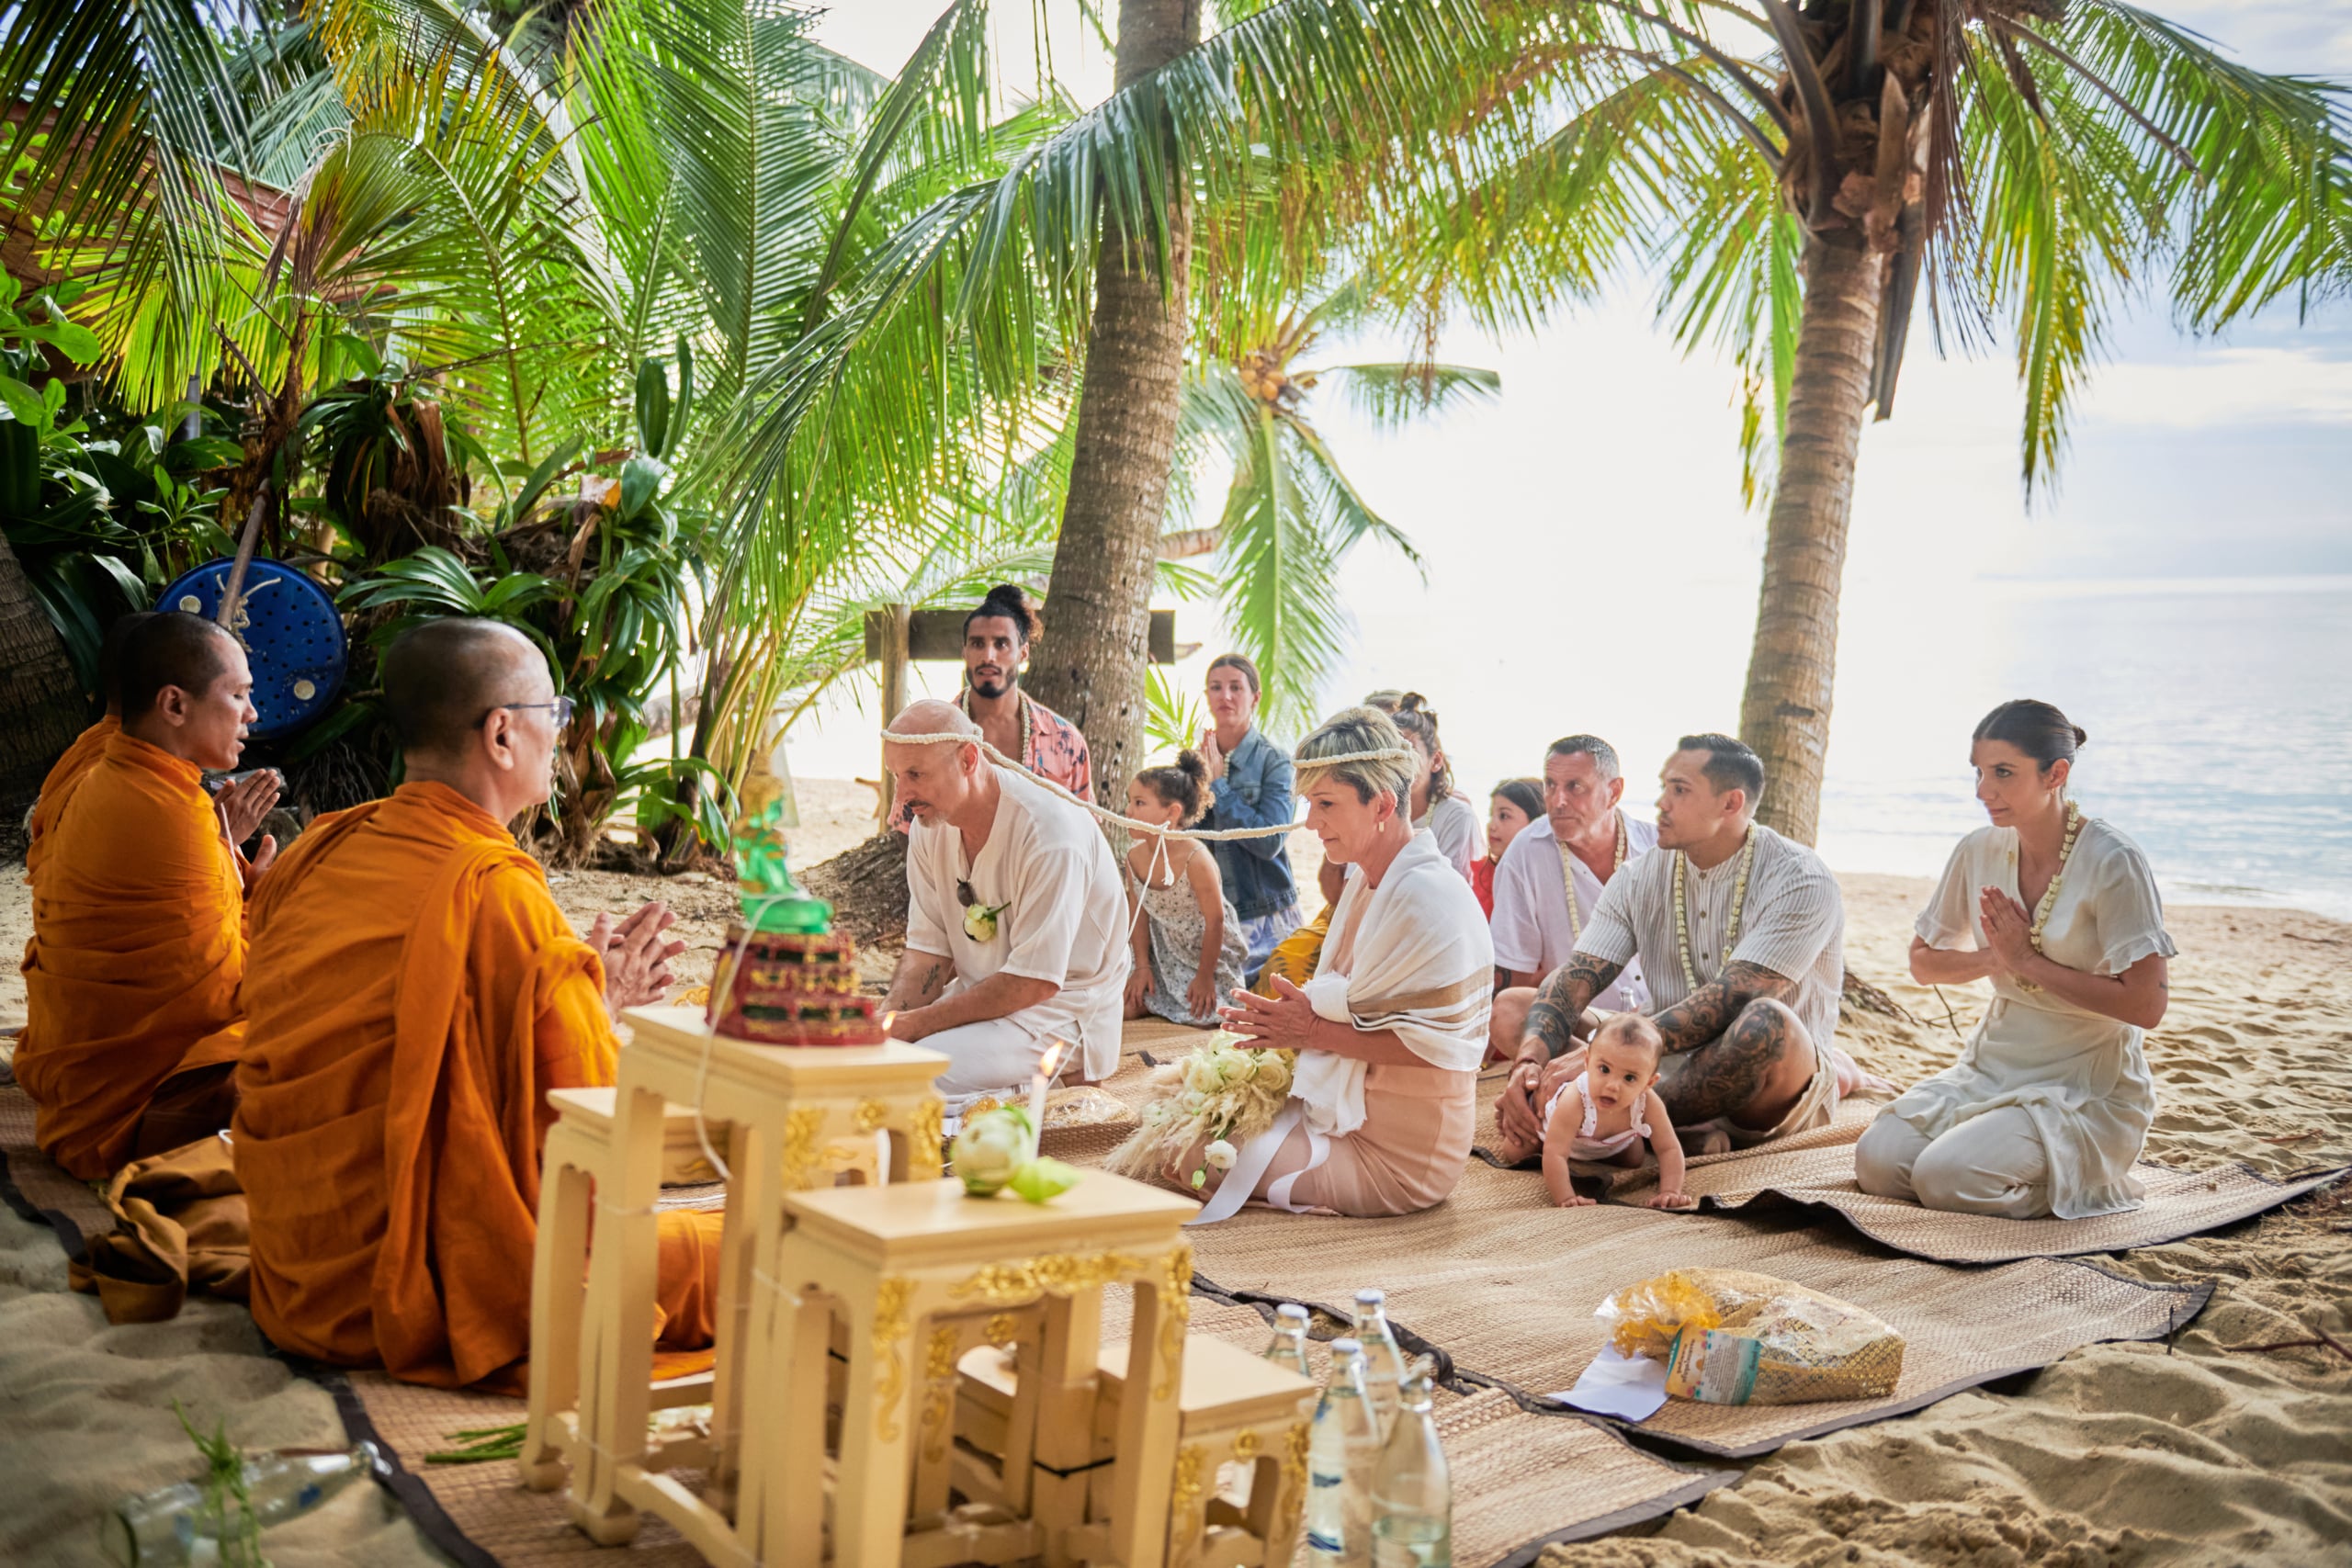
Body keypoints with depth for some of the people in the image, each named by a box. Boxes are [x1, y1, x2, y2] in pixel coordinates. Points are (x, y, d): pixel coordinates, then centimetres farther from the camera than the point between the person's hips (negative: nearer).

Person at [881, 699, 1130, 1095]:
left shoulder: (1050, 832, -25)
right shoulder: (929, 828, -1)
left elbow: (1035, 982, -24)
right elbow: (927, 951, 3)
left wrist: (917, 1023, -23)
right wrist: (890, 1022, -17)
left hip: (1060, 1006, -7)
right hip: (981, 994, 7)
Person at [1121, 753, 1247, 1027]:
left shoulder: (1195, 859, -31)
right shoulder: (1134, 856, -13)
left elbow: (1215, 921, -22)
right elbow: (1140, 913, -1)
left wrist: (1205, 976, -16)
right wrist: (1142, 965, -2)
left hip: (1209, 953, -5)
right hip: (1166, 953, 5)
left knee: (1202, 1018, -10)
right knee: (1128, 1007, -3)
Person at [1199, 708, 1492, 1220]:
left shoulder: (1430, 898, -20)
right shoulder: (1366, 881, 10)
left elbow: (1437, 1044, -24)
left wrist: (1315, 1032, -19)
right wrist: (1293, 1021, -5)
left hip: (1397, 1156, -9)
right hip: (1345, 1110, 9)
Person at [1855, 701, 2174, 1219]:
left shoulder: (2113, 864, -16)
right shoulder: (1979, 851, 1)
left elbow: (2146, 1005, -19)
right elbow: (1924, 962, 13)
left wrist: (2029, 962, -15)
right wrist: (1996, 958, -7)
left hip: (2089, 1086, -6)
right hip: (1994, 1064, 6)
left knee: (1944, 1177, -26)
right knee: (1877, 1162, -16)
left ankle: (2071, 1179, 4)